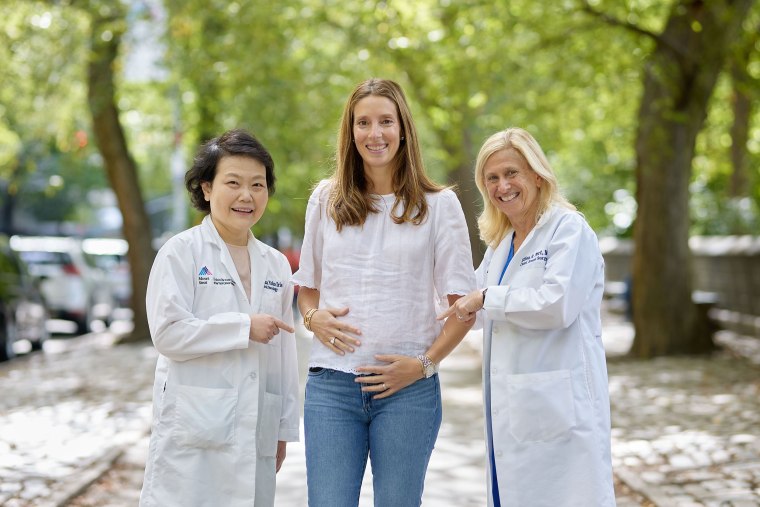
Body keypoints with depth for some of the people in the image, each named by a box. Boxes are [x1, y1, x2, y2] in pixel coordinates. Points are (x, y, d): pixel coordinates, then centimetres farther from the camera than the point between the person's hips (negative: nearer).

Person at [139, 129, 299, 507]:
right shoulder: (182, 252, -2)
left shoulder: (276, 264, 13)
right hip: (193, 434, -5)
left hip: (255, 435, 5)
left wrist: (284, 429, 14)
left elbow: (284, 351, 14)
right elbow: (167, 333, -12)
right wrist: (244, 328, -12)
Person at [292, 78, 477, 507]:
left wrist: (424, 364, -11)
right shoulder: (326, 199, 10)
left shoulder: (439, 204, 3)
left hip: (407, 388, -1)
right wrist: (314, 318, -2)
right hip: (331, 385, 2)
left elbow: (462, 305, 1)